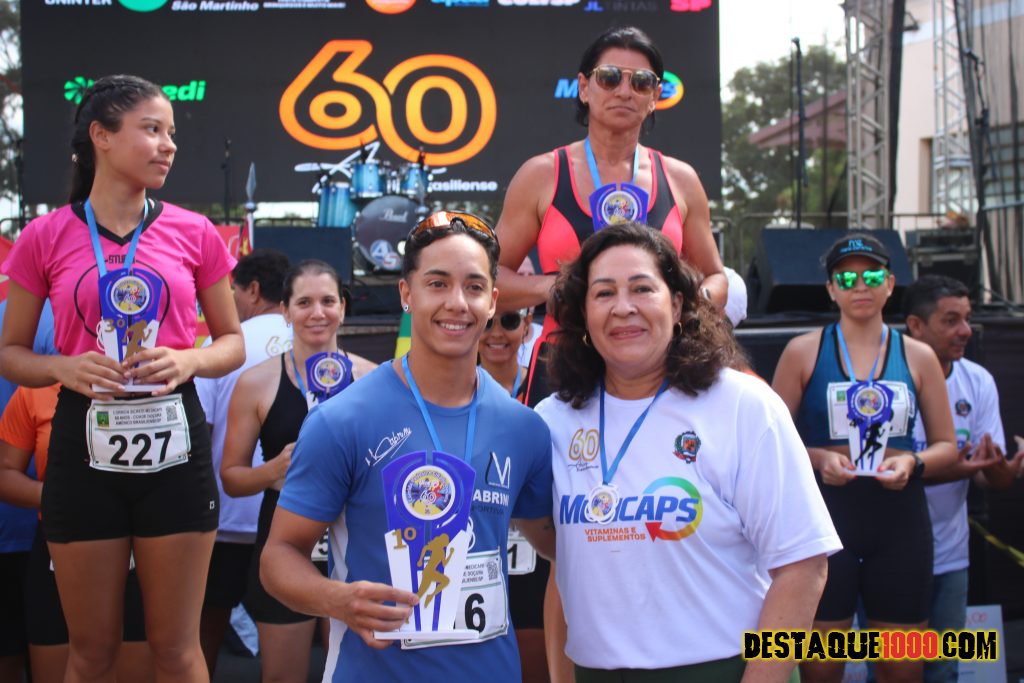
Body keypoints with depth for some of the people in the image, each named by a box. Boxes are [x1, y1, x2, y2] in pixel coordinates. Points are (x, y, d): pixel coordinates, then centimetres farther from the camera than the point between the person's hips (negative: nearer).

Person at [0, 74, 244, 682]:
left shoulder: (194, 233, 4)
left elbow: (233, 342, 12)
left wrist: (190, 360, -10)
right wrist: (65, 367, -13)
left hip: (173, 441, 1)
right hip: (86, 443, -1)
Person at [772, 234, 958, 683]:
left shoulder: (917, 356, 8)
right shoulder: (804, 351, 3)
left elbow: (946, 446, 11)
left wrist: (913, 462, -9)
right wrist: (817, 458, -15)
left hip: (900, 516, 2)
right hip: (826, 512, -2)